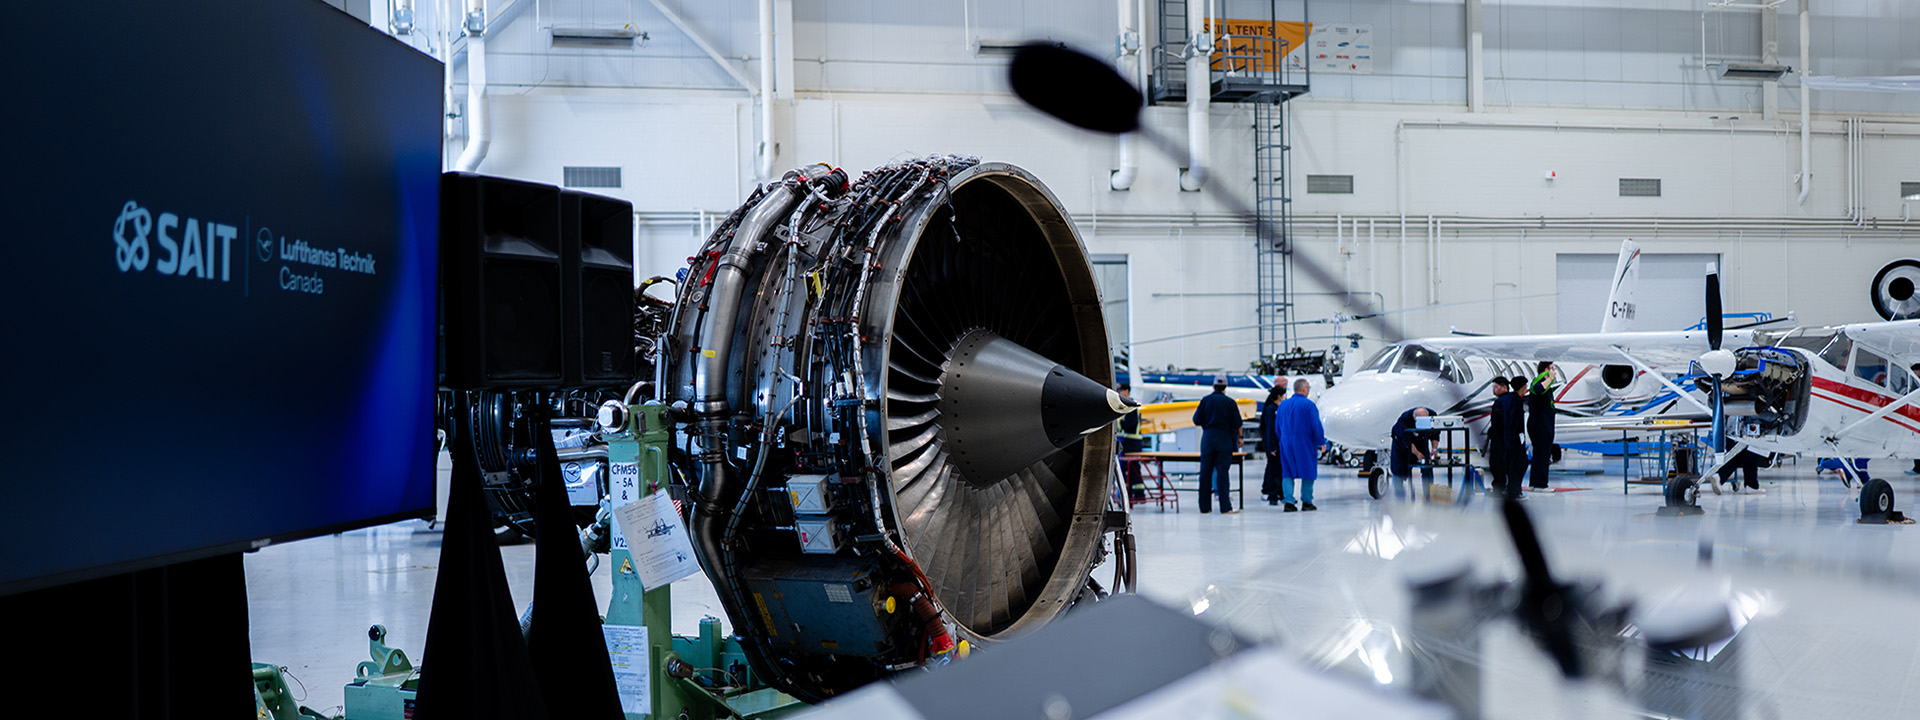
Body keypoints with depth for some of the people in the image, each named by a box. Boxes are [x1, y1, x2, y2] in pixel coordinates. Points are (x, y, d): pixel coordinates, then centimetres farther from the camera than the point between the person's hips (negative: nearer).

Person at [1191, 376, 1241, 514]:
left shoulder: (1205, 400, 0)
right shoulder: (1230, 402, -2)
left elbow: (1196, 421, 0)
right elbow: (1237, 423, -2)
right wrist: (1240, 437, 12)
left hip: (1207, 439, 1)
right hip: (1224, 440, -1)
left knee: (1205, 472, 6)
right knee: (1222, 471, -3)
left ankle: (1205, 506, 8)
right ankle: (1225, 507, -8)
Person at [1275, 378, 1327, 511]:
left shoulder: (1283, 405, 6)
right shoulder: (1309, 405, -10)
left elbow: (1277, 427, 12)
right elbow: (1316, 426, -12)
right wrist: (1321, 441, 0)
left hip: (1287, 445, 5)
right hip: (1305, 444, -5)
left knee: (1288, 472, 7)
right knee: (1308, 471, 6)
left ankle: (1288, 501, -3)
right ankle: (1306, 502, 9)